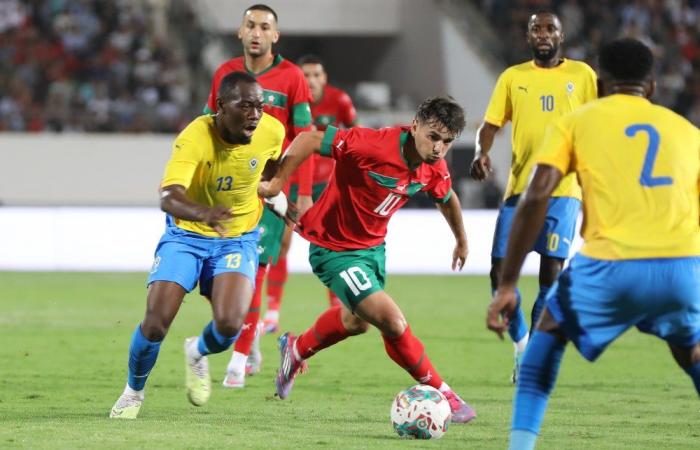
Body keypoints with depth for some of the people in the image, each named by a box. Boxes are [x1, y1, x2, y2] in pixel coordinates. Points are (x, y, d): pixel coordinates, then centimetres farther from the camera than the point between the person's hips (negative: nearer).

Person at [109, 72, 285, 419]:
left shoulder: (271, 132, -15)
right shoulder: (195, 139, -28)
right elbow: (168, 197, -44)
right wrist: (202, 213, -62)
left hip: (238, 240, 2)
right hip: (186, 235, -2)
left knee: (229, 325, -21)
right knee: (155, 323, -13)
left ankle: (198, 353, 18)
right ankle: (134, 391, 19)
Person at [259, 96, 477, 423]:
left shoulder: (434, 167, -9)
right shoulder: (375, 145, -33)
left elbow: (447, 199, 14)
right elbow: (308, 140, -30)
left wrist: (462, 241, 29)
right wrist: (277, 182, -28)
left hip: (372, 245, 9)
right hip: (333, 248, -9)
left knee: (357, 321, 30)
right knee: (393, 323, -17)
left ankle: (296, 350, 58)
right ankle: (442, 396, 1)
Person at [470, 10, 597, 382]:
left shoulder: (581, 74, 6)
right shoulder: (513, 77, 9)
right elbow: (491, 124, 5)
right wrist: (481, 153, -15)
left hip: (564, 188, -2)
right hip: (519, 187, 2)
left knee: (551, 273, -8)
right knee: (500, 271, -5)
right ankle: (520, 341, 18)